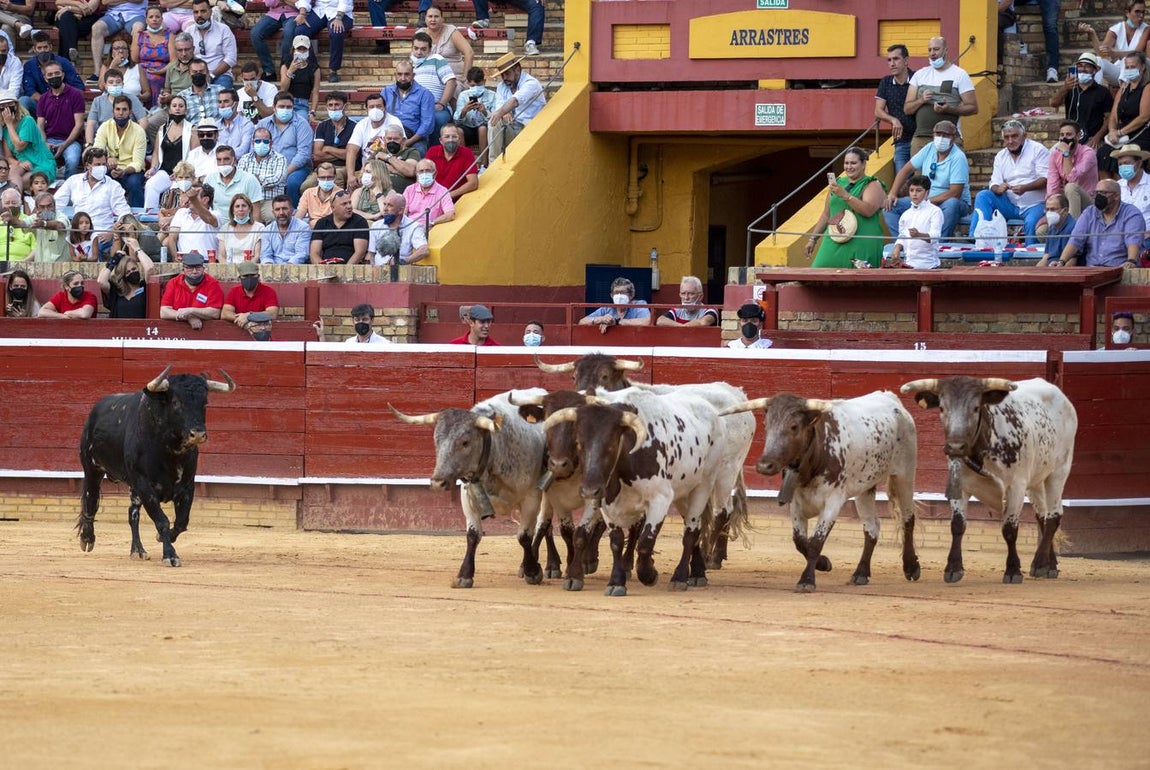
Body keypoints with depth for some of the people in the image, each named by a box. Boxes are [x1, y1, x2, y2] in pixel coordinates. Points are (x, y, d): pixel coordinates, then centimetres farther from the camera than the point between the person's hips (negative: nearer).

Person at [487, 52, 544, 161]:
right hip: (511, 128, 5)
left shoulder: (531, 83, -11)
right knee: (493, 123, -23)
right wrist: (505, 114, -27)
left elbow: (515, 101, -30)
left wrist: (500, 113, -48)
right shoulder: (501, 87, 14)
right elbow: (499, 106, -1)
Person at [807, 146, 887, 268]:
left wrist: (844, 195, -19)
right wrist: (813, 238, 21)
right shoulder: (838, 183, 19)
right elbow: (826, 214, 25)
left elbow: (868, 210, -16)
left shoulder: (872, 185, 2)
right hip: (834, 245, 5)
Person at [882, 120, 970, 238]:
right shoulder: (930, 149, 1)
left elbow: (955, 194, -23)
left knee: (951, 204, -42)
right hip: (925, 199, 6)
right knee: (890, 205, -11)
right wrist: (892, 194, -5)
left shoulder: (958, 157, -16)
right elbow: (906, 170, 7)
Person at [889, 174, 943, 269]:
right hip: (907, 263, 6)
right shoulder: (906, 214, 17)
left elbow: (935, 236, -15)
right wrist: (897, 249, 1)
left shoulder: (935, 211, -3)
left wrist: (919, 235, -35)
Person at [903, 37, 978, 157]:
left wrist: (949, 109, -17)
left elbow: (973, 108, -2)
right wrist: (921, 100, -8)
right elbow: (907, 109, 14)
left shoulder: (959, 75, 4)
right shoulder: (920, 75, 16)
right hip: (920, 137, 4)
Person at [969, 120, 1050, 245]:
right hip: (1010, 205, 5)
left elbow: (1046, 179, -10)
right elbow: (994, 185, 10)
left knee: (1032, 223, -36)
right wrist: (998, 188, -16)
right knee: (982, 196, -15)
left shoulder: (1038, 150, -1)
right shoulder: (1000, 156, 15)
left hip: (1033, 206, -5)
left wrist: (1025, 188, -26)